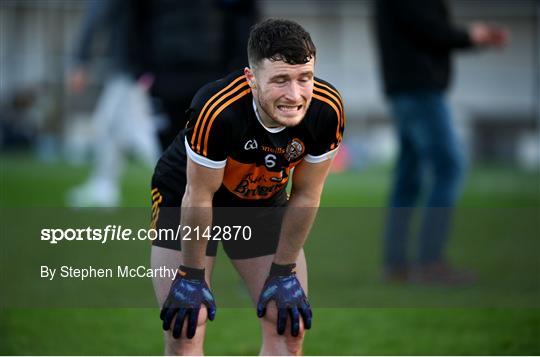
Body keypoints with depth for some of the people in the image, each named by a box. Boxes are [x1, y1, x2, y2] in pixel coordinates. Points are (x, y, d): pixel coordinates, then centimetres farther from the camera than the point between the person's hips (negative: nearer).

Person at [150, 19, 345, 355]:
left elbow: (305, 195, -13)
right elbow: (198, 198, -26)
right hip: (183, 197, -4)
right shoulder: (217, 110, -40)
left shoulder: (327, 110, -28)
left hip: (264, 203, 4)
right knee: (185, 329, -11)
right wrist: (192, 277, -16)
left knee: (290, 325, 0)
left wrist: (283, 273, -6)